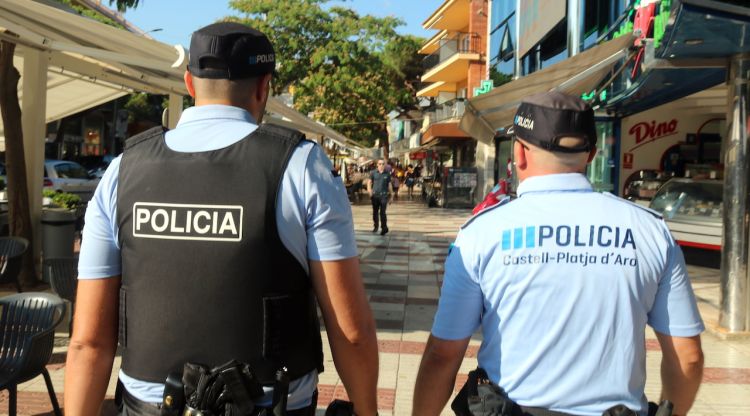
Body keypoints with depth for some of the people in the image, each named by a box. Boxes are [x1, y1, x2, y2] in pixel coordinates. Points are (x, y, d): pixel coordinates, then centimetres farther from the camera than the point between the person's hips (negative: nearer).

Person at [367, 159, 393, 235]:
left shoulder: (387, 174, 4)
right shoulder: (373, 172, 3)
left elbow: (389, 184, 9)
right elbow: (369, 182, 1)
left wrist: (390, 195, 9)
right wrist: (369, 189, -18)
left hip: (384, 195, -2)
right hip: (375, 195, 2)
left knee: (382, 212, -9)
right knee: (375, 212, 11)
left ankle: (384, 228, -1)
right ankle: (375, 227, 27)